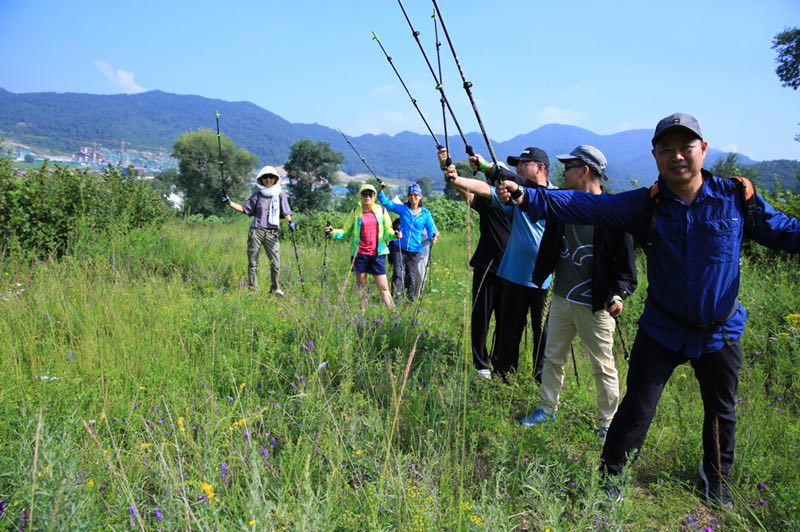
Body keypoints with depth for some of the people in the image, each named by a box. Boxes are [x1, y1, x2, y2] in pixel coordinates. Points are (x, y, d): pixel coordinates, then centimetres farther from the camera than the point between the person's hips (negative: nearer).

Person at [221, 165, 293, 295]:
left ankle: (276, 288, 5)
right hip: (256, 231, 1)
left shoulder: (280, 195, 8)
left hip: (272, 233, -1)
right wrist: (229, 203, 3)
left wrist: (289, 221, -15)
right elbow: (244, 209, 12)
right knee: (252, 262, 2)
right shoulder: (257, 195, 10)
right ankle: (252, 289, 11)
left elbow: (286, 212, 4)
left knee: (275, 262, -9)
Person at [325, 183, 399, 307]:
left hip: (377, 254, -1)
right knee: (361, 286, 9)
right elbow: (346, 232, 9)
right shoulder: (356, 212, 5)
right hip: (360, 254, 1)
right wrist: (333, 232, -8)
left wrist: (394, 235, -14)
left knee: (383, 287, -2)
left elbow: (387, 231, 7)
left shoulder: (381, 210, 5)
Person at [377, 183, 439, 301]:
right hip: (400, 248, 0)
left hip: (414, 250, 0)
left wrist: (434, 236, -20)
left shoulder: (426, 214, 1)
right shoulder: (403, 209, 3)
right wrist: (381, 190, -10)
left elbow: (431, 229, 1)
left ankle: (411, 298, 22)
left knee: (411, 275, 11)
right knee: (399, 274, -4)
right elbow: (386, 203, 4)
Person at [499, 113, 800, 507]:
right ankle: (608, 477, 24)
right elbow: (588, 206, -22)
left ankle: (717, 482, 45)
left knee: (721, 413, 20)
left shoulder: (737, 197, -10)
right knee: (636, 409, 4)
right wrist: (528, 197, -34)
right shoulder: (647, 204, -12)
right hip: (662, 329, -1)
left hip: (721, 331, 2)